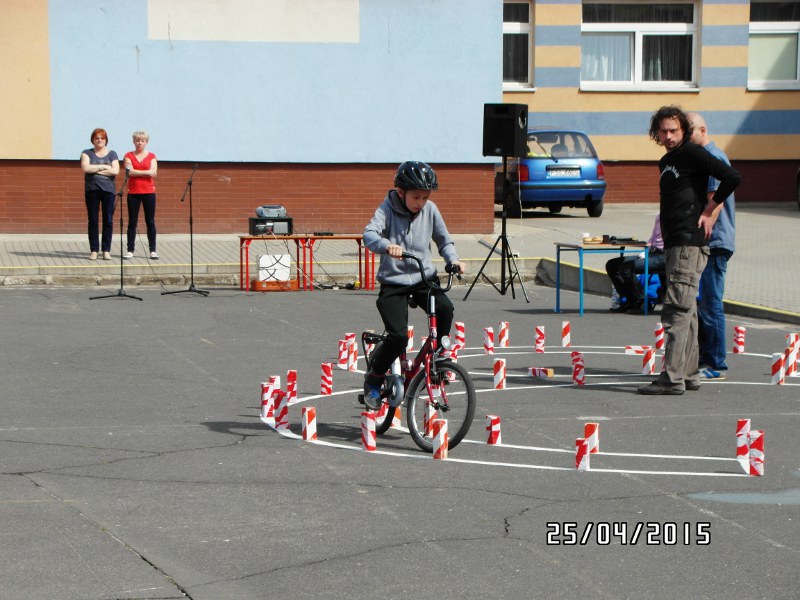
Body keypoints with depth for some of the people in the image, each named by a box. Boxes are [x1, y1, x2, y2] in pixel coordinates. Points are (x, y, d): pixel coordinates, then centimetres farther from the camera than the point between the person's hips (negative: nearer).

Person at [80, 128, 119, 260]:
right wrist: (104, 167, -5)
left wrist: (95, 170, -6)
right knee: (93, 221, 0)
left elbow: (115, 171, -5)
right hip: (92, 190, 0)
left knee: (108, 220, -2)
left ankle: (106, 250, 3)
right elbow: (86, 168, -9)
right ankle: (94, 250, 3)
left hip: (108, 190, 1)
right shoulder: (87, 153, 9)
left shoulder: (112, 154, 10)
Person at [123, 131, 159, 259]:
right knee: (132, 222, 1)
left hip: (149, 192, 0)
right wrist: (146, 172, -12)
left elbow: (153, 173, -7)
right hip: (133, 193, 0)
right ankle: (130, 250, 4)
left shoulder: (151, 156, 7)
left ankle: (153, 250, 6)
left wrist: (136, 172, -14)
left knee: (150, 222, 2)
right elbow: (130, 172, -9)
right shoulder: (128, 156, 6)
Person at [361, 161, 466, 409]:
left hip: (424, 277, 3)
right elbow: (369, 233, -26)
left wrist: (453, 259, -10)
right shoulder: (387, 209, -10)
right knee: (398, 337, -16)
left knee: (445, 308, -26)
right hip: (394, 281, -3)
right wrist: (387, 246, -47)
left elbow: (444, 240, 10)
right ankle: (374, 378, 9)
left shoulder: (430, 210, 0)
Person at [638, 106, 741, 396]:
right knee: (686, 310, 12)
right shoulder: (665, 162, 19)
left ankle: (672, 378, -14)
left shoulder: (693, 153, -8)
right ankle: (688, 374, 18)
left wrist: (708, 211, -10)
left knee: (677, 309, -13)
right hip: (674, 242, 10)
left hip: (690, 242, -10)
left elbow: (732, 177, -16)